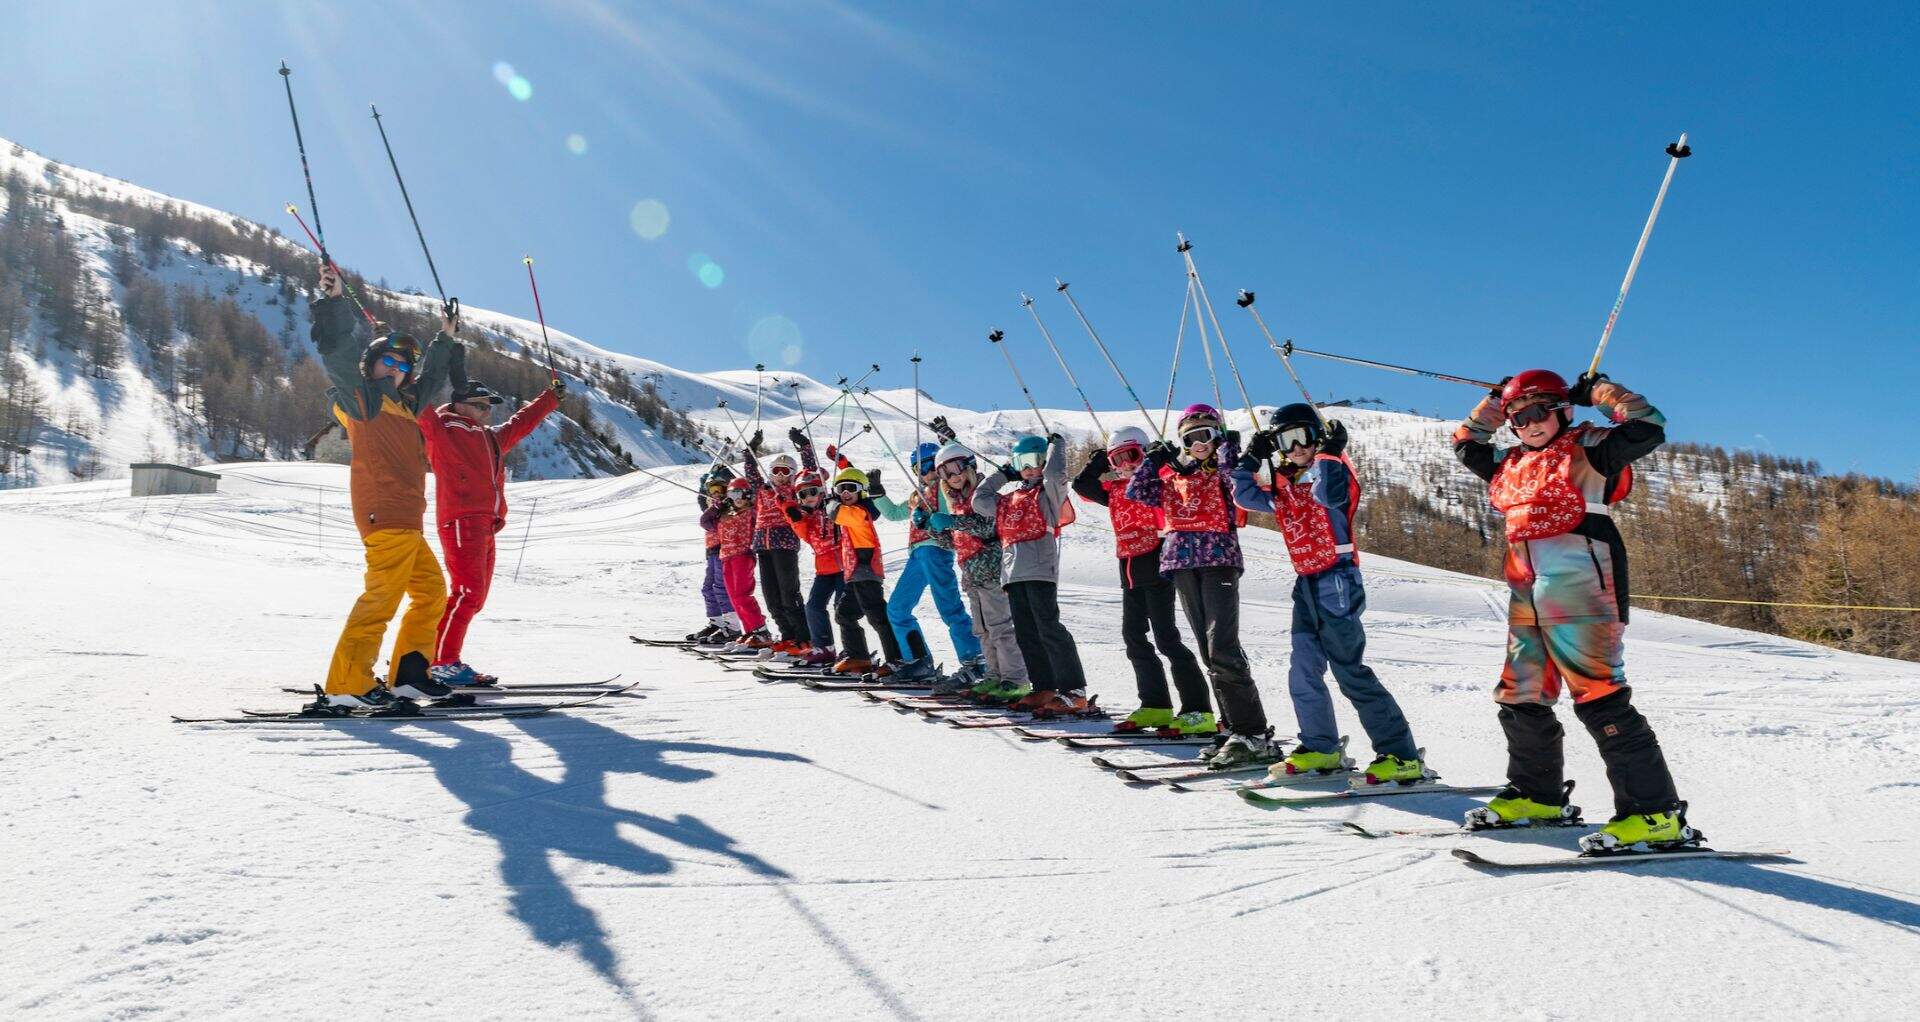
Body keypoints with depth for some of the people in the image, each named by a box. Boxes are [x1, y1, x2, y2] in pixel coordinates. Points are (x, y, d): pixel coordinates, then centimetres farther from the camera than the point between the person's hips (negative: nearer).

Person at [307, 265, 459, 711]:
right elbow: (338, 351, -12)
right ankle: (346, 687, -15)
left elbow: (430, 380, 40)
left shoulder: (404, 403, 22)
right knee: (382, 596, -14)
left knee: (431, 592, 14)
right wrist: (332, 300, -20)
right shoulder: (360, 395, 1)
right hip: (386, 514, -10)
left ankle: (408, 675, 17)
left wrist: (444, 340, 46)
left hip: (406, 520, 10)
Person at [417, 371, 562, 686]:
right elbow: (423, 408, -13)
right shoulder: (443, 429, 2)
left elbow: (521, 422, 38)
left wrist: (551, 396, 44)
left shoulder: (491, 438, 26)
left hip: (484, 528, 9)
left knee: (475, 596, 8)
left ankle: (445, 661, 13)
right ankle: (441, 663, -12)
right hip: (462, 521, -9)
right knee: (468, 593, -15)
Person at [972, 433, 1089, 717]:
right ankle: (1045, 689, 12)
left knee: (1048, 628, -14)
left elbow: (1054, 473, -14)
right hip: (1013, 572, 8)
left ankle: (1074, 692, -14)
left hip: (1040, 568, -8)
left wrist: (1056, 444, 3)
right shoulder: (1010, 497, 25)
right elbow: (979, 501, 29)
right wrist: (1002, 475, 28)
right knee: (1026, 634, 6)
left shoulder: (1049, 491, 5)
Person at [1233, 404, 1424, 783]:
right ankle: (1321, 748, 22)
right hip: (1306, 585, 8)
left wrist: (1329, 454, -19)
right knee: (1303, 673, 9)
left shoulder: (1334, 471, -6)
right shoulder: (1284, 487, 14)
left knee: (1351, 673, -8)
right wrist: (1251, 459, 11)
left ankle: (1402, 755, -2)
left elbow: (1328, 493, -25)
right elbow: (1244, 496, 19)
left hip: (1336, 582, -7)